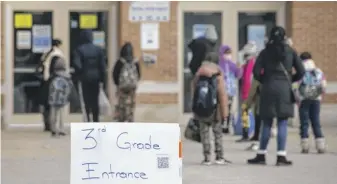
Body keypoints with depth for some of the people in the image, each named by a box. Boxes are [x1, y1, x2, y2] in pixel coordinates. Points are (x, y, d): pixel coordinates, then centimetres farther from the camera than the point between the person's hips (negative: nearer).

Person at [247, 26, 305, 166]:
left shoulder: (265, 52, 3)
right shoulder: (290, 52, 3)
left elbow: (256, 71, -5)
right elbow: (301, 71, 0)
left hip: (269, 88, 1)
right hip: (285, 89, -1)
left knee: (266, 123, 8)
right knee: (282, 123, 1)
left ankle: (261, 155, 10)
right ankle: (281, 156, -2)